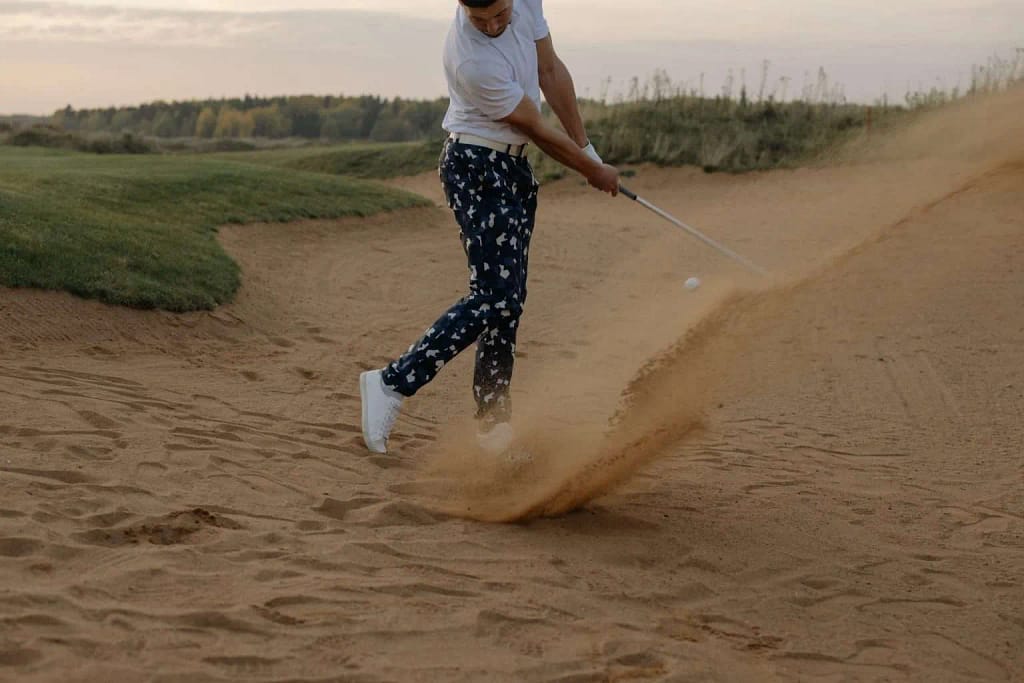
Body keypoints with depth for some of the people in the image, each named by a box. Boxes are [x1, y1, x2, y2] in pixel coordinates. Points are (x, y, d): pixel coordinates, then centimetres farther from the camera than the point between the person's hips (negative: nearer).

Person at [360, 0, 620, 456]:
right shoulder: (472, 60, -28)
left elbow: (551, 71, 7)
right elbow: (537, 130, -17)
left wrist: (586, 147, 8)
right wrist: (594, 171, -4)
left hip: (513, 168, 8)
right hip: (476, 169, -8)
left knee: (508, 299, 7)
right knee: (493, 296, -17)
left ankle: (494, 425, 11)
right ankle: (392, 384, -14)